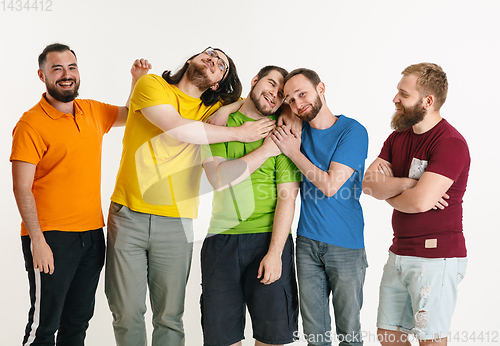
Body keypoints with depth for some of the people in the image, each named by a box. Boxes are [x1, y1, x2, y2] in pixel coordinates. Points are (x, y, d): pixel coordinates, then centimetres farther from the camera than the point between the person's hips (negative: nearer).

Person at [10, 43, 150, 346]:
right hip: (52, 238, -6)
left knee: (79, 320, 15)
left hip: (92, 235, 6)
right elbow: (22, 189, -13)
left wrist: (138, 80, 9)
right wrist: (37, 241, -18)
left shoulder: (93, 111, 9)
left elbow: (130, 115, 27)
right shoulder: (31, 124, -10)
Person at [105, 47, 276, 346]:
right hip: (128, 217, -2)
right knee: (127, 314, 2)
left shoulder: (211, 109, 10)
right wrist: (239, 133, -10)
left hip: (176, 223, 3)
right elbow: (178, 128, -15)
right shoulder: (152, 85, 0)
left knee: (169, 317, 4)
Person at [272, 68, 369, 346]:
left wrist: (294, 152, -10)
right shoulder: (298, 129, 7)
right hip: (308, 241, 5)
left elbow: (330, 185, -17)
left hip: (346, 245, -4)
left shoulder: (353, 131, -9)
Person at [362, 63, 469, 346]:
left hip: (436, 257, -8)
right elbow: (368, 183, 1)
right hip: (399, 253, 8)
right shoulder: (398, 137, 11)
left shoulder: (451, 143, -16)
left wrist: (388, 192, -6)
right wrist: (406, 184, -16)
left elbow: (421, 202, -26)